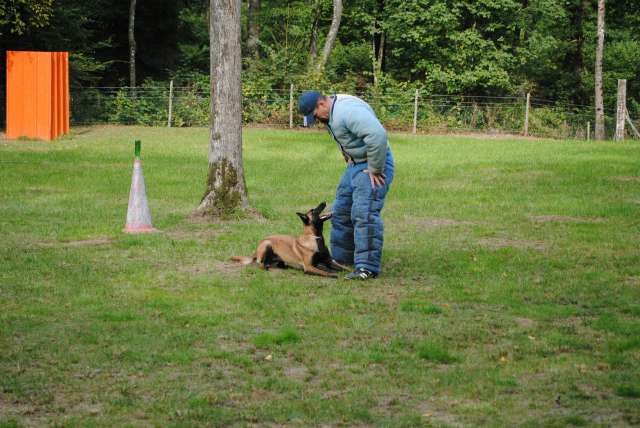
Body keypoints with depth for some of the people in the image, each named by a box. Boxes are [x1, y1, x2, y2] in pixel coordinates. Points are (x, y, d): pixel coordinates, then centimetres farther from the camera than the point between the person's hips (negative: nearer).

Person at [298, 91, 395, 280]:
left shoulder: (348, 110, -26)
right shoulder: (330, 113, 7)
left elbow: (377, 135, -35)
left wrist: (375, 169, -27)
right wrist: (349, 158, 14)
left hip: (373, 164, -11)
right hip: (355, 164, 11)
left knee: (365, 213, -17)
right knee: (342, 211, 15)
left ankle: (367, 268, -18)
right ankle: (342, 258, 27)